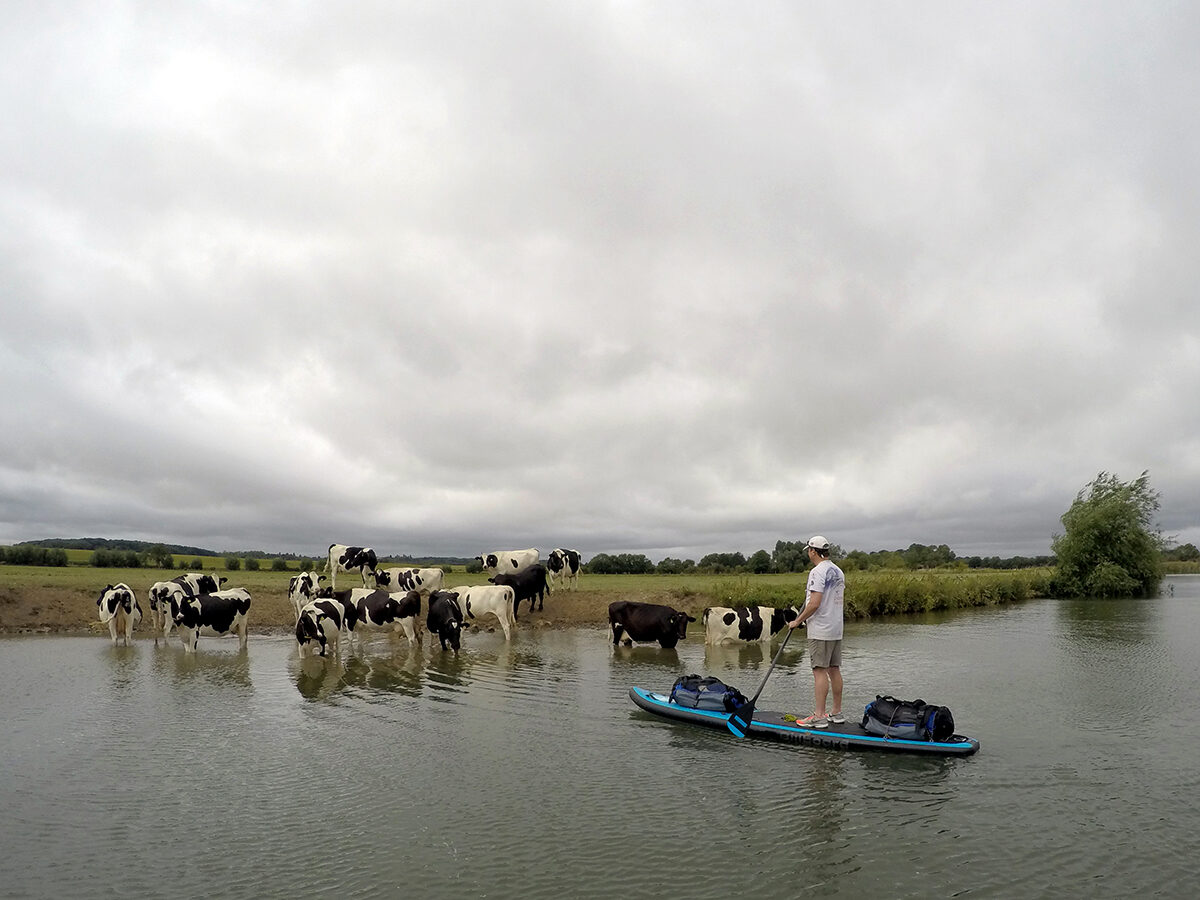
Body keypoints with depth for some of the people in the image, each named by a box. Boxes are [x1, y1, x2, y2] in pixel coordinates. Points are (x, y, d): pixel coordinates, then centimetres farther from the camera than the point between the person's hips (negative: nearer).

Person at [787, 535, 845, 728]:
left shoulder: (818, 571, -15)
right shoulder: (838, 571, 13)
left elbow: (814, 603, -21)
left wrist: (797, 621, -10)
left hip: (820, 631, -9)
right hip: (837, 629, 9)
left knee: (820, 671, -7)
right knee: (834, 669, 13)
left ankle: (819, 716, -6)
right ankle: (836, 712, 20)